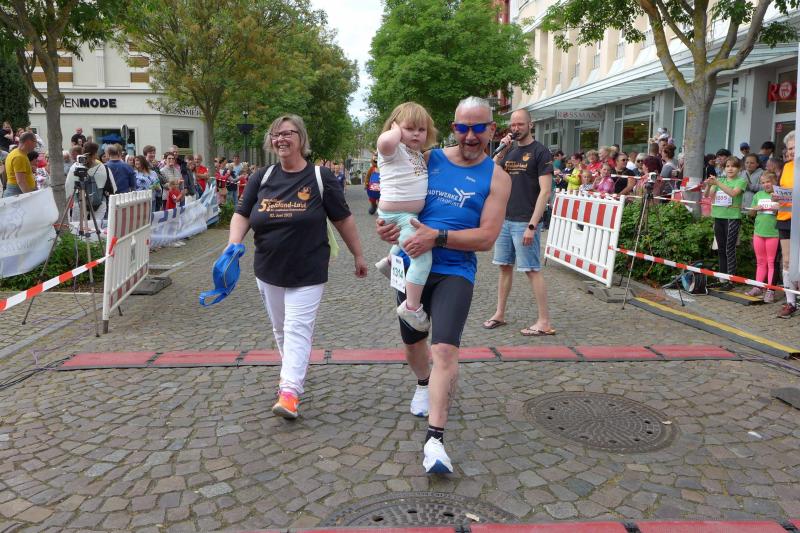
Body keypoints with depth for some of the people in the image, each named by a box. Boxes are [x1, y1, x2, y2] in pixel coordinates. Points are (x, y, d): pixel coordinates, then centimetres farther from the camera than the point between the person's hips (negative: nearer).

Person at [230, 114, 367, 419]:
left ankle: (290, 391, -11)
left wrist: (358, 256, 5)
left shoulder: (320, 178, -6)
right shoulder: (262, 178, 3)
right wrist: (233, 245, -14)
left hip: (307, 273, -4)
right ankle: (292, 369, 38)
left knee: (297, 329, -10)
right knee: (280, 329, 16)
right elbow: (242, 215, 5)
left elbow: (343, 220, 0)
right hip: (268, 270, 5)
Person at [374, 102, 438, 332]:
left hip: (412, 214, 10)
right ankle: (412, 307, -11)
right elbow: (384, 142, -37)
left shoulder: (418, 154, 16)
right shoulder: (394, 149, -12)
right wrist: (396, 129, -17)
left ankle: (390, 262, 56)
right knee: (423, 256, -18)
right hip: (396, 215, -10)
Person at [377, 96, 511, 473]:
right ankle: (423, 385, 53)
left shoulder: (496, 178, -3)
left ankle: (434, 439, -13)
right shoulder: (427, 160, 4)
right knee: (412, 340, 20)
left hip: (455, 272, -3)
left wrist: (437, 237, -23)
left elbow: (487, 237, -12)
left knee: (445, 349, -19)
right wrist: (386, 225, -11)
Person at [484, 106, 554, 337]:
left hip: (525, 222, -6)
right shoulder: (509, 152, 13)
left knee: (532, 270, -4)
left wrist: (532, 225, -19)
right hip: (505, 220, 7)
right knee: (505, 266, 12)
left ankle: (544, 322, 2)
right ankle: (499, 314, 22)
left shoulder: (540, 151, -6)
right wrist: (500, 152, -1)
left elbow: (545, 191, -13)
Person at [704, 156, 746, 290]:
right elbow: (707, 195, 3)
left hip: (732, 217, -5)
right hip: (718, 216, 5)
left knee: (730, 250, -6)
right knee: (720, 249, 9)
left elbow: (733, 193, -20)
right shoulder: (720, 180, 14)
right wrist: (708, 185, -18)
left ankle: (730, 280, -3)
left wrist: (717, 182, -28)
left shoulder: (741, 181, -1)